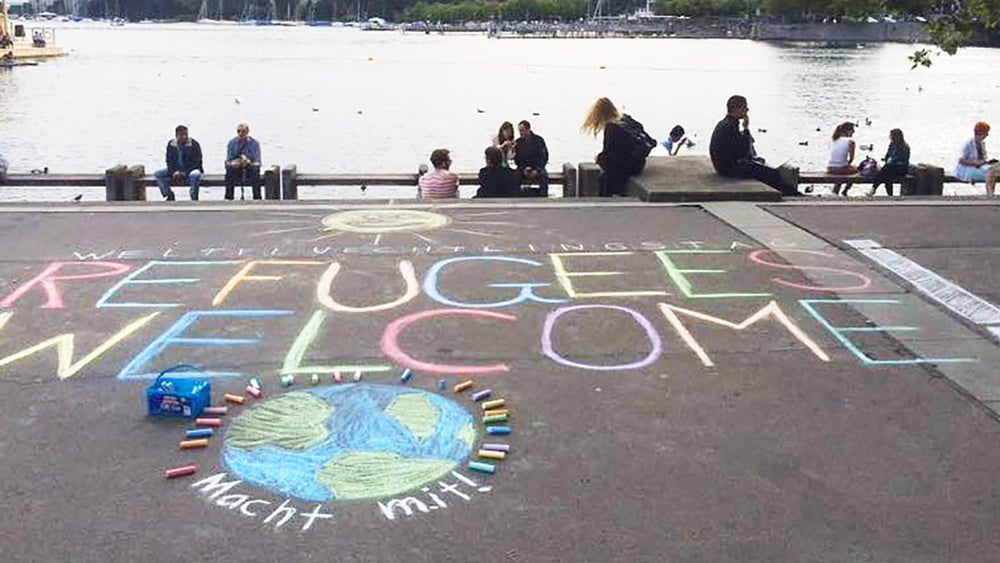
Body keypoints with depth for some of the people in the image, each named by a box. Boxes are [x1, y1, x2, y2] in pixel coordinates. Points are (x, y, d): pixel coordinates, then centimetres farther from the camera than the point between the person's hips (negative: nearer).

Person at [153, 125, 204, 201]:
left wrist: (185, 173, -22)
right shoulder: (171, 144, 1)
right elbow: (169, 161, 3)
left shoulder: (194, 144, -11)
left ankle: (194, 199, -25)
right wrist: (174, 172, -17)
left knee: (195, 175, -41)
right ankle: (169, 195, 0)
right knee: (157, 174, -12)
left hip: (191, 169, -5)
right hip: (176, 170, 5)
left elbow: (196, 162, -13)